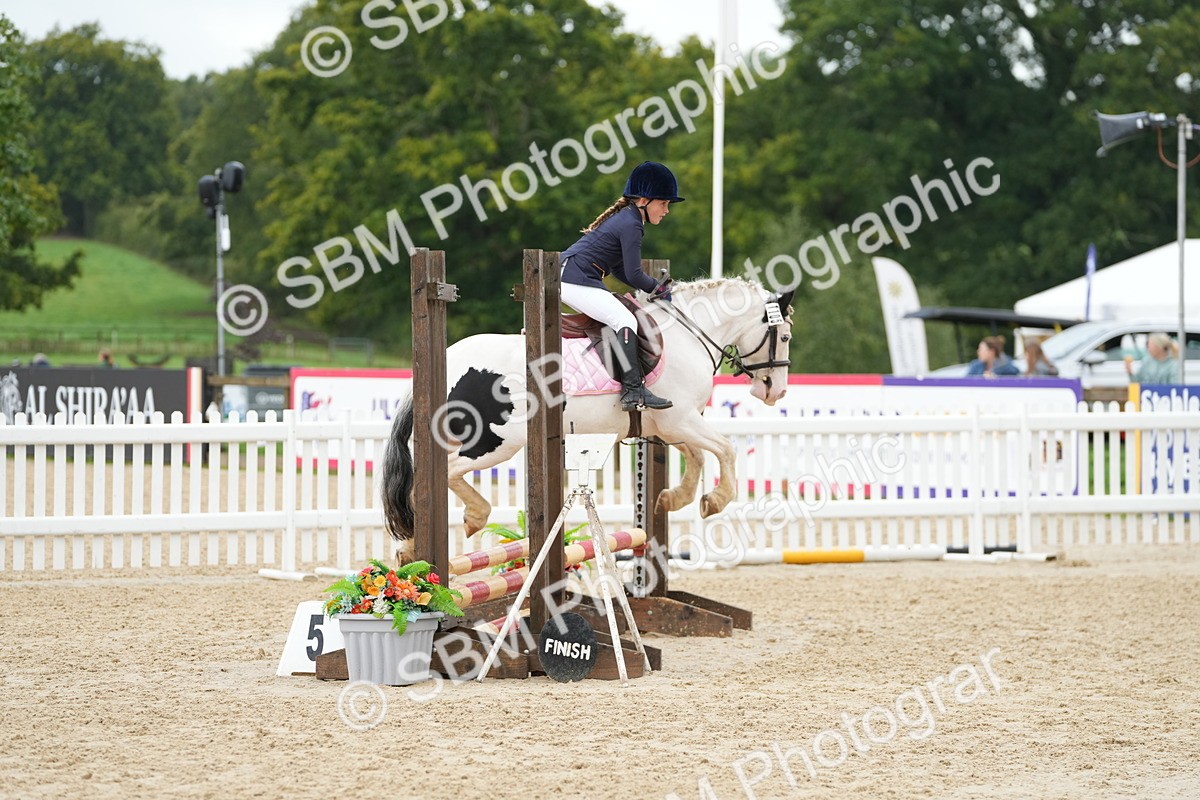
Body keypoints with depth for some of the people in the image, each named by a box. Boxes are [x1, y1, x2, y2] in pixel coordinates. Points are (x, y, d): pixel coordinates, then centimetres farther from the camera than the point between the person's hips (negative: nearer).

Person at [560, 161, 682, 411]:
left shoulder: (624, 218, 19)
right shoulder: (631, 225, -13)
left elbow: (620, 269, 22)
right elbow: (633, 275, -14)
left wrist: (655, 288, 13)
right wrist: (658, 289, 3)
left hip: (567, 277, 11)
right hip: (575, 279, -11)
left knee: (620, 319, 19)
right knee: (624, 320, -19)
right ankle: (633, 390, -28)